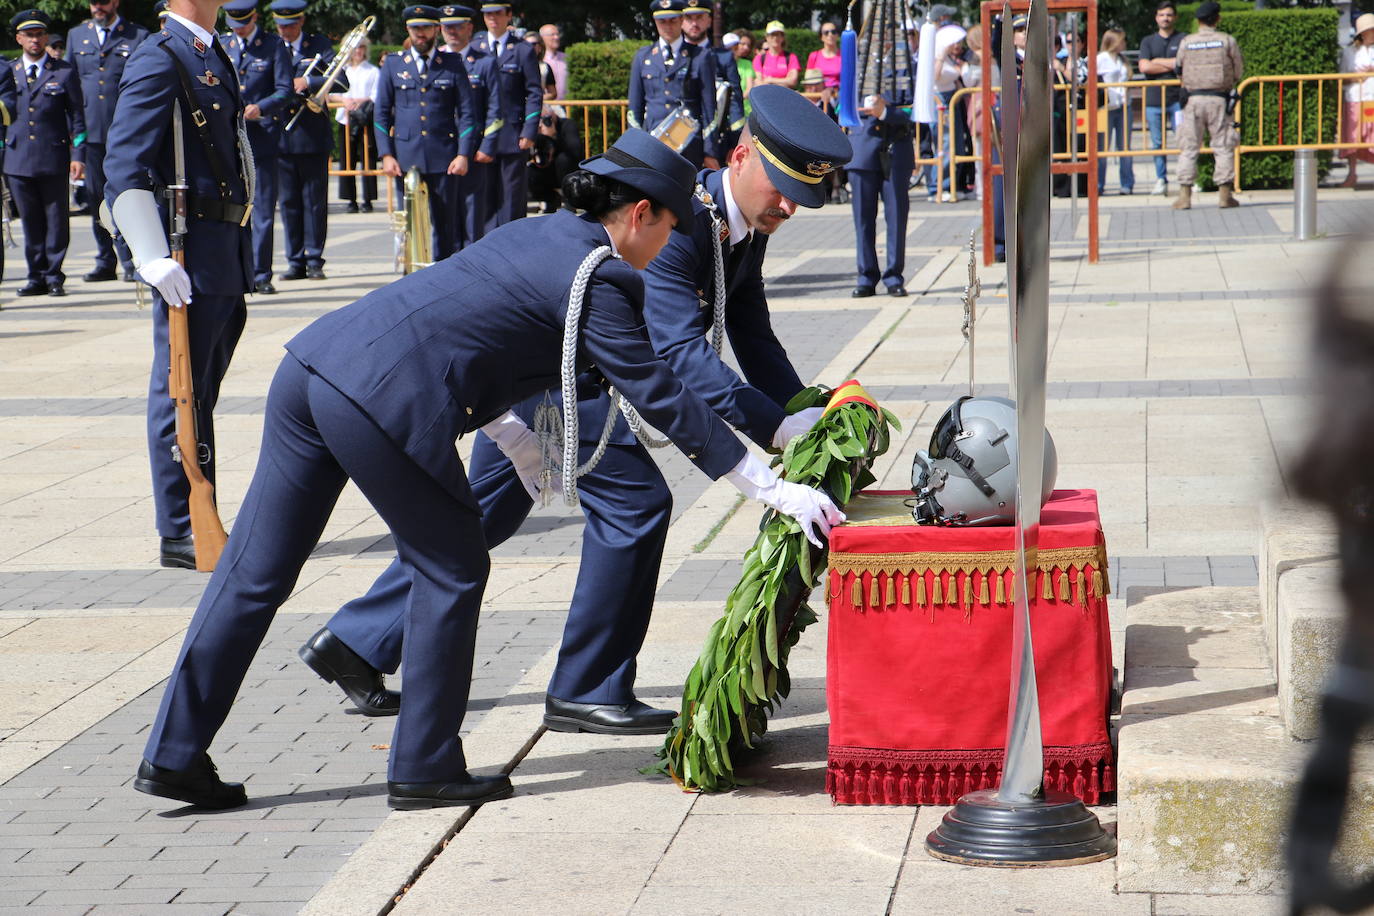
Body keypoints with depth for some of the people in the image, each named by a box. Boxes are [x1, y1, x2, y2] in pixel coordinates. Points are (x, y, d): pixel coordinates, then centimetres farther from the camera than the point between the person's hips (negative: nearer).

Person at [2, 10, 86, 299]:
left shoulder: (65, 73, 4)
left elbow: (77, 117, 3)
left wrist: (78, 156, -4)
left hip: (54, 160, -2)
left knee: (56, 220, 1)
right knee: (30, 221, 6)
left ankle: (54, 277, 9)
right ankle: (37, 277, 13)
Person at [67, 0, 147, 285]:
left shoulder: (138, 36, 3)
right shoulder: (76, 35, 15)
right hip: (90, 131, 4)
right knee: (96, 198, 7)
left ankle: (131, 262, -2)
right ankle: (105, 262, 14)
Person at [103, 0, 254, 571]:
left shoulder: (212, 54, 16)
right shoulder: (160, 58, -13)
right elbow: (125, 169, -18)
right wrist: (152, 259, -23)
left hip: (227, 255, 9)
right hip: (188, 258, -9)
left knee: (203, 391, 15)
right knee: (181, 393, -3)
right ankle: (179, 534, 3)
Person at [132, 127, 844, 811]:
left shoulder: (535, 233, 24)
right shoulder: (598, 280, -1)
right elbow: (660, 398, -4)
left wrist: (515, 439, 42)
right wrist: (775, 489, -1)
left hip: (314, 360, 9)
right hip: (382, 400, -9)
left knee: (255, 572, 11)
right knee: (451, 571, 9)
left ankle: (174, 755, 16)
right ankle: (424, 770, 15)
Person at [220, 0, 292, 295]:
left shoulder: (274, 46, 2)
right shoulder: (221, 46, 11)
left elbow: (285, 91, -3)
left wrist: (260, 108, -20)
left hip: (263, 136, -2)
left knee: (263, 210, -1)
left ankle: (261, 275, 3)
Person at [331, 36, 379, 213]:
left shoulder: (373, 71, 8)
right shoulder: (342, 70, 16)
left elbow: (376, 97, -1)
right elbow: (331, 94, 8)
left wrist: (359, 101, -15)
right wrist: (344, 99, -10)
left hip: (367, 121, -2)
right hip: (346, 119, 2)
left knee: (368, 159, -6)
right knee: (348, 160, -2)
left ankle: (368, 200, -2)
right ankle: (351, 200, 2)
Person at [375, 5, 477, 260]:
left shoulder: (453, 64, 7)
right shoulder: (393, 64, 9)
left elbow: (467, 112, 5)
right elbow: (382, 113, 9)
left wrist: (463, 154, -5)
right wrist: (386, 155, -1)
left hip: (443, 157, -1)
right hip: (405, 157, 1)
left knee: (445, 223, 1)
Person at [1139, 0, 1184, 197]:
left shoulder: (1183, 40, 7)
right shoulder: (1148, 41, 13)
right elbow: (1144, 66, -2)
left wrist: (1159, 62, -5)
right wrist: (1172, 65, -3)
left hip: (1177, 98, -2)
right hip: (1153, 99, 2)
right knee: (1158, 142, 4)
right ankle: (1161, 180, 10)